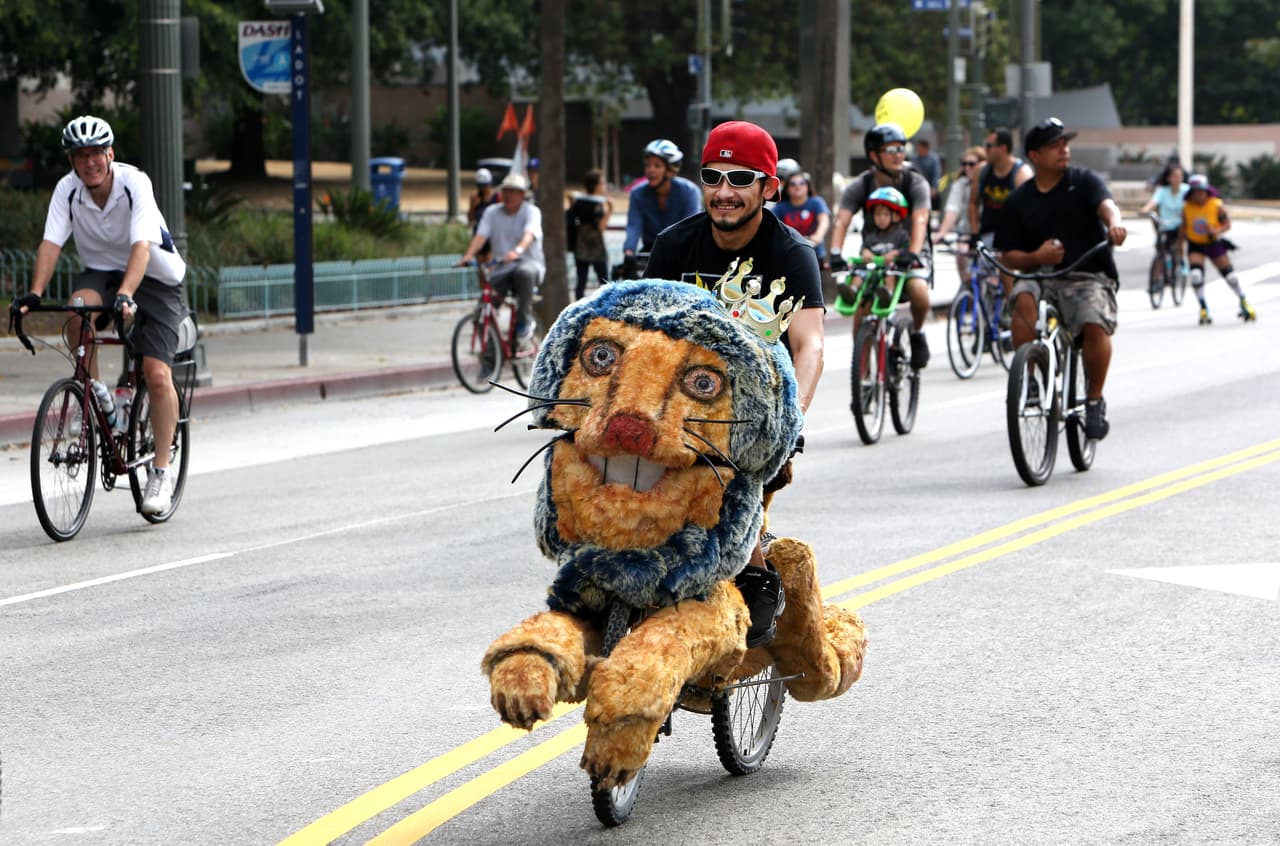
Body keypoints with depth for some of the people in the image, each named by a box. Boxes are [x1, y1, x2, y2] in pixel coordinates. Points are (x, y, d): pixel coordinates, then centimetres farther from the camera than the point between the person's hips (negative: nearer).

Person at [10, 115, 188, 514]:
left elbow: (142, 246, -36)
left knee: (157, 375, -15)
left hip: (153, 277, -3)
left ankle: (161, 470, -2)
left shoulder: (134, 183, -24)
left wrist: (125, 295, -51)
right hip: (101, 271, 3)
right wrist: (35, 294, -37)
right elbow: (51, 243, -21)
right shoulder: (67, 190, -13)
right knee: (78, 310, -33)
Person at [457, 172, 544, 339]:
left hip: (530, 262, -4)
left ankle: (525, 320, -23)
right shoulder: (492, 212, 7)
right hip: (503, 266, 4)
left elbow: (529, 234, -25)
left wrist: (518, 251, -47)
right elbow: (480, 235, -7)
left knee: (525, 272, -39)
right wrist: (468, 255, -28)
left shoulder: (531, 211, -5)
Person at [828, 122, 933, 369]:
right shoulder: (859, 186, -10)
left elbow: (920, 220, -29)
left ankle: (917, 332, -2)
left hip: (909, 254, -2)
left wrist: (912, 253, -48)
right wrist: (835, 254, -42)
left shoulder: (915, 183, -14)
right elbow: (841, 221, -23)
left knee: (918, 290, -33)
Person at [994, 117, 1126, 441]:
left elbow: (1105, 204, -16)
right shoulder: (1019, 200, 10)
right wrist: (1036, 257, -13)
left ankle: (1095, 400, -8)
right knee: (1023, 298, -33)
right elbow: (1010, 255, 10)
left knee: (1096, 324, -29)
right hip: (1041, 276, 1)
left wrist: (1114, 222, -40)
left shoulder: (1083, 180, 6)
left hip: (1089, 276, -1)